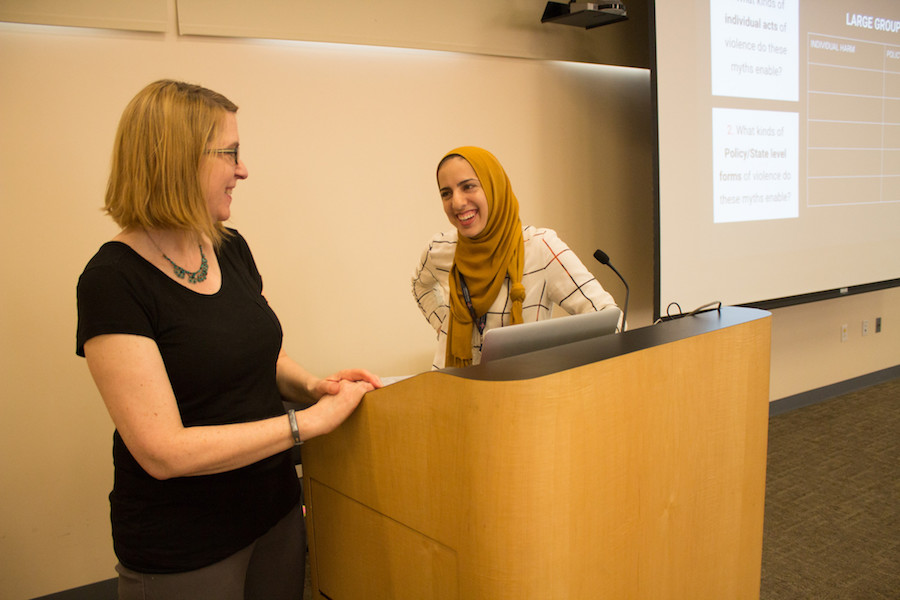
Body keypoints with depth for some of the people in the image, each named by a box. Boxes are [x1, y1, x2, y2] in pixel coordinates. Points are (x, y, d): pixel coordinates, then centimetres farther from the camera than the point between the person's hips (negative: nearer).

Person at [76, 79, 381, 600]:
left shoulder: (231, 248, 2)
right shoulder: (114, 280, -20)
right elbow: (164, 451, -25)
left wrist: (312, 385, -7)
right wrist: (310, 421, -21)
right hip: (182, 549, -6)